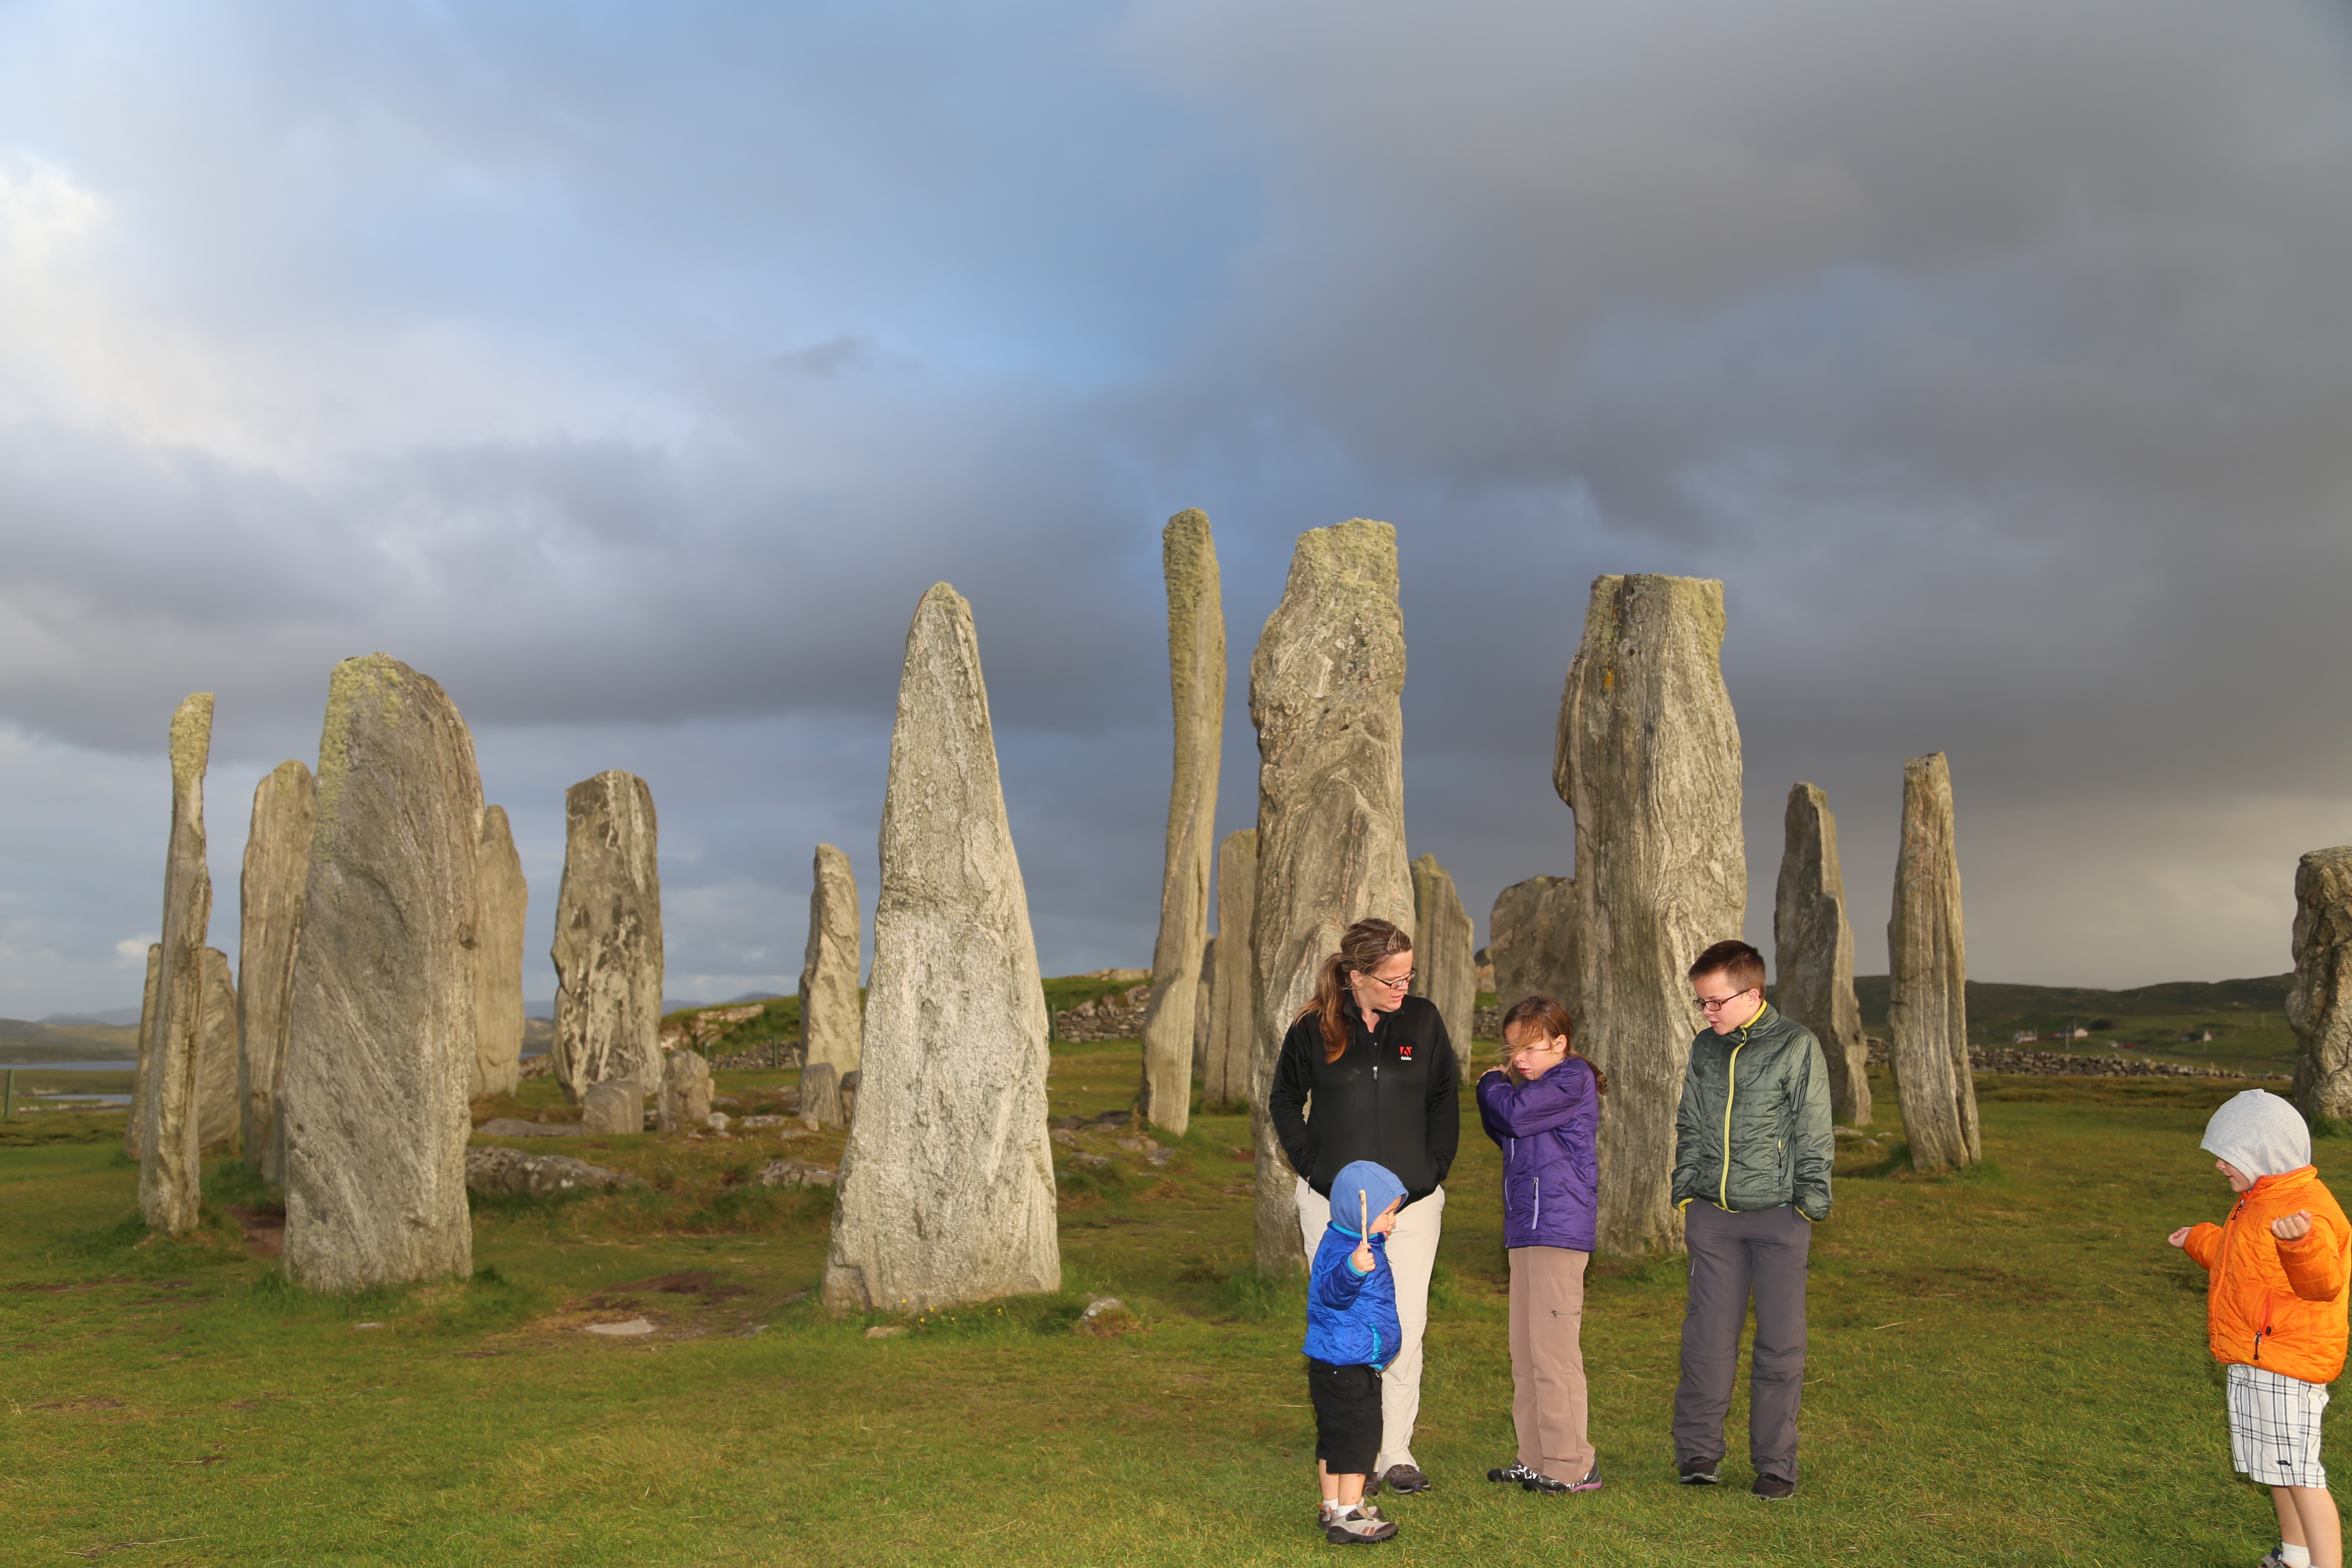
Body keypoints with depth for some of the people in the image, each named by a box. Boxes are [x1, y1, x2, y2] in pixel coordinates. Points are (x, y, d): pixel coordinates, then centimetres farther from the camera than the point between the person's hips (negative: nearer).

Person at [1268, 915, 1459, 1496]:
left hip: (1412, 1203, 1)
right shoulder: (1315, 1029, -3)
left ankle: (1398, 1452, 14)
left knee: (1406, 1332, 1)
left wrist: (1435, 1169, 2)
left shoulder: (1423, 1020, 0)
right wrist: (1309, 1165, 2)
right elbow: (1284, 1101, 11)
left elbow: (1444, 1100, 10)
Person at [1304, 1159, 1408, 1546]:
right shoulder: (1342, 1250, -22)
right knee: (1358, 1437, -5)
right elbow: (1333, 1291, -41)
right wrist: (1353, 1269, -57)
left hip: (1335, 1366, 11)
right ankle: (1348, 1517, 1)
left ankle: (1333, 1507, 28)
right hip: (1347, 1368, -11)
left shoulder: (1358, 1247, 12)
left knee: (1334, 1437, 18)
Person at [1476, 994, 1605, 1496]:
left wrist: (1494, 1084, 0)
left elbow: (1516, 1114, -20)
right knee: (1525, 1350, 12)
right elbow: (1504, 1132, 19)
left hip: (1558, 1228, -10)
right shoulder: (1541, 1086, 21)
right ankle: (1537, 1458, 19)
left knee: (1554, 1348, -9)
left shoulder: (1573, 1079, -8)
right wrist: (1496, 1087, 5)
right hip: (1525, 1229, 10)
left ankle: (1573, 1466, -4)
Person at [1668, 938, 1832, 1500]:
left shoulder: (1797, 1046, -4)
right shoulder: (1704, 1049, 9)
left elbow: (1814, 1135, -1)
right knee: (1708, 1334, 4)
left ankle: (1775, 1463, 12)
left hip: (1778, 1216, -3)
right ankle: (1698, 1451, 14)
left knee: (1781, 1342, 1)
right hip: (1712, 1215, 3)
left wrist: (1810, 1205, -4)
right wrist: (1686, 1192, 10)